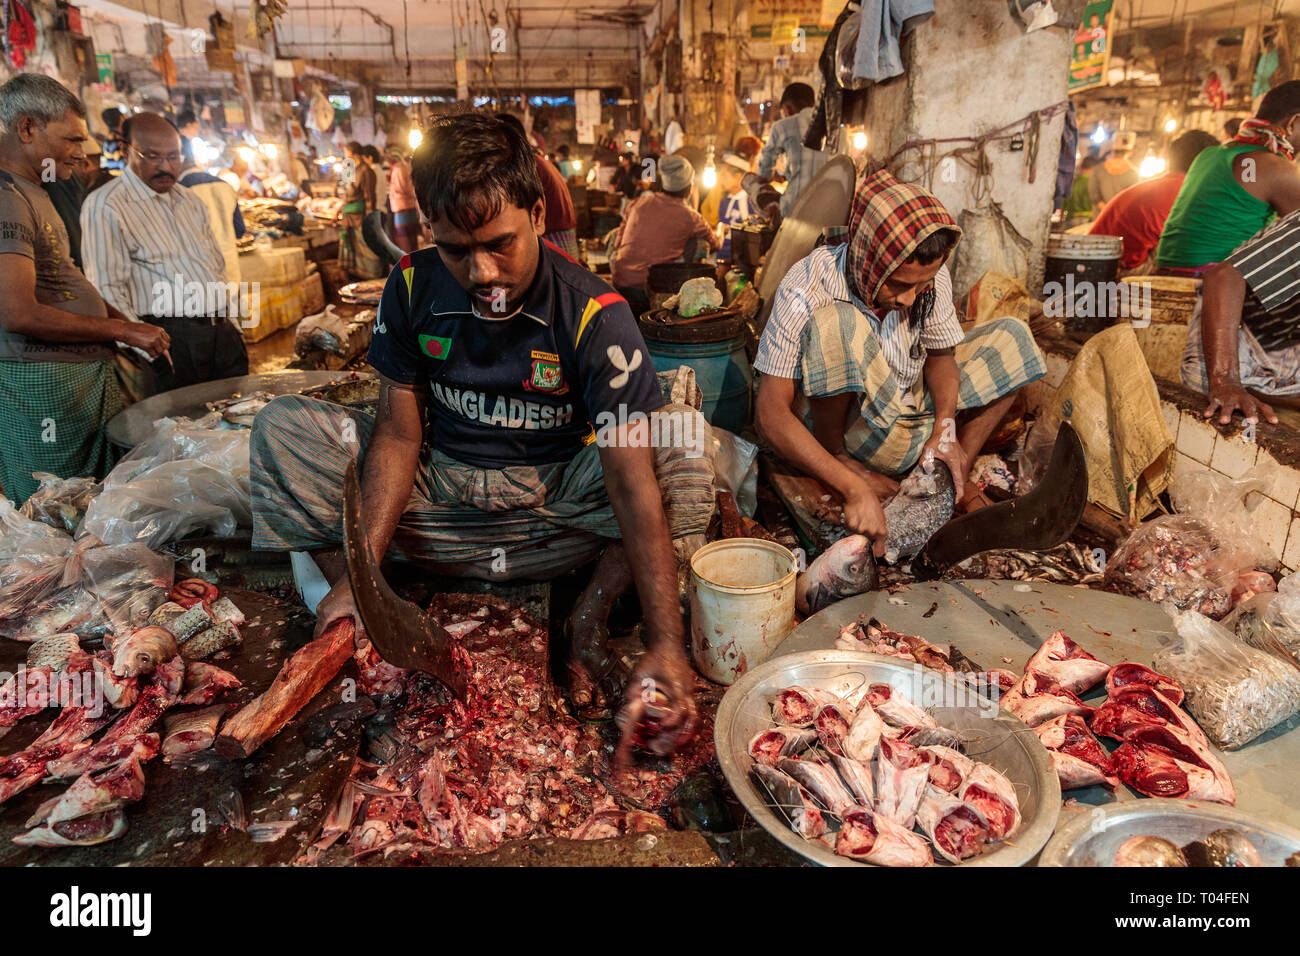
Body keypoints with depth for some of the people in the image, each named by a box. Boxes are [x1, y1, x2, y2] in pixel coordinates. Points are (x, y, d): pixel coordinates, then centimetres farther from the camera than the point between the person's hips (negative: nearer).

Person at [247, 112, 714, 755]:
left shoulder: (593, 314, -22)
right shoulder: (412, 287, -10)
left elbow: (632, 478, -29)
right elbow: (399, 431, -8)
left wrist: (665, 642, -38)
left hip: (553, 492, -3)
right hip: (438, 481, 4)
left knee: (686, 464, -29)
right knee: (282, 428, -13)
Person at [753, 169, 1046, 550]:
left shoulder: (930, 276, -12)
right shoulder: (806, 290, -26)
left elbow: (941, 354, 5)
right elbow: (770, 414, -30)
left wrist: (945, 429, -17)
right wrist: (854, 490, -39)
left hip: (916, 415, 6)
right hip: (847, 427, -6)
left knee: (1010, 337, -3)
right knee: (835, 322, -32)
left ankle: (956, 476, -7)